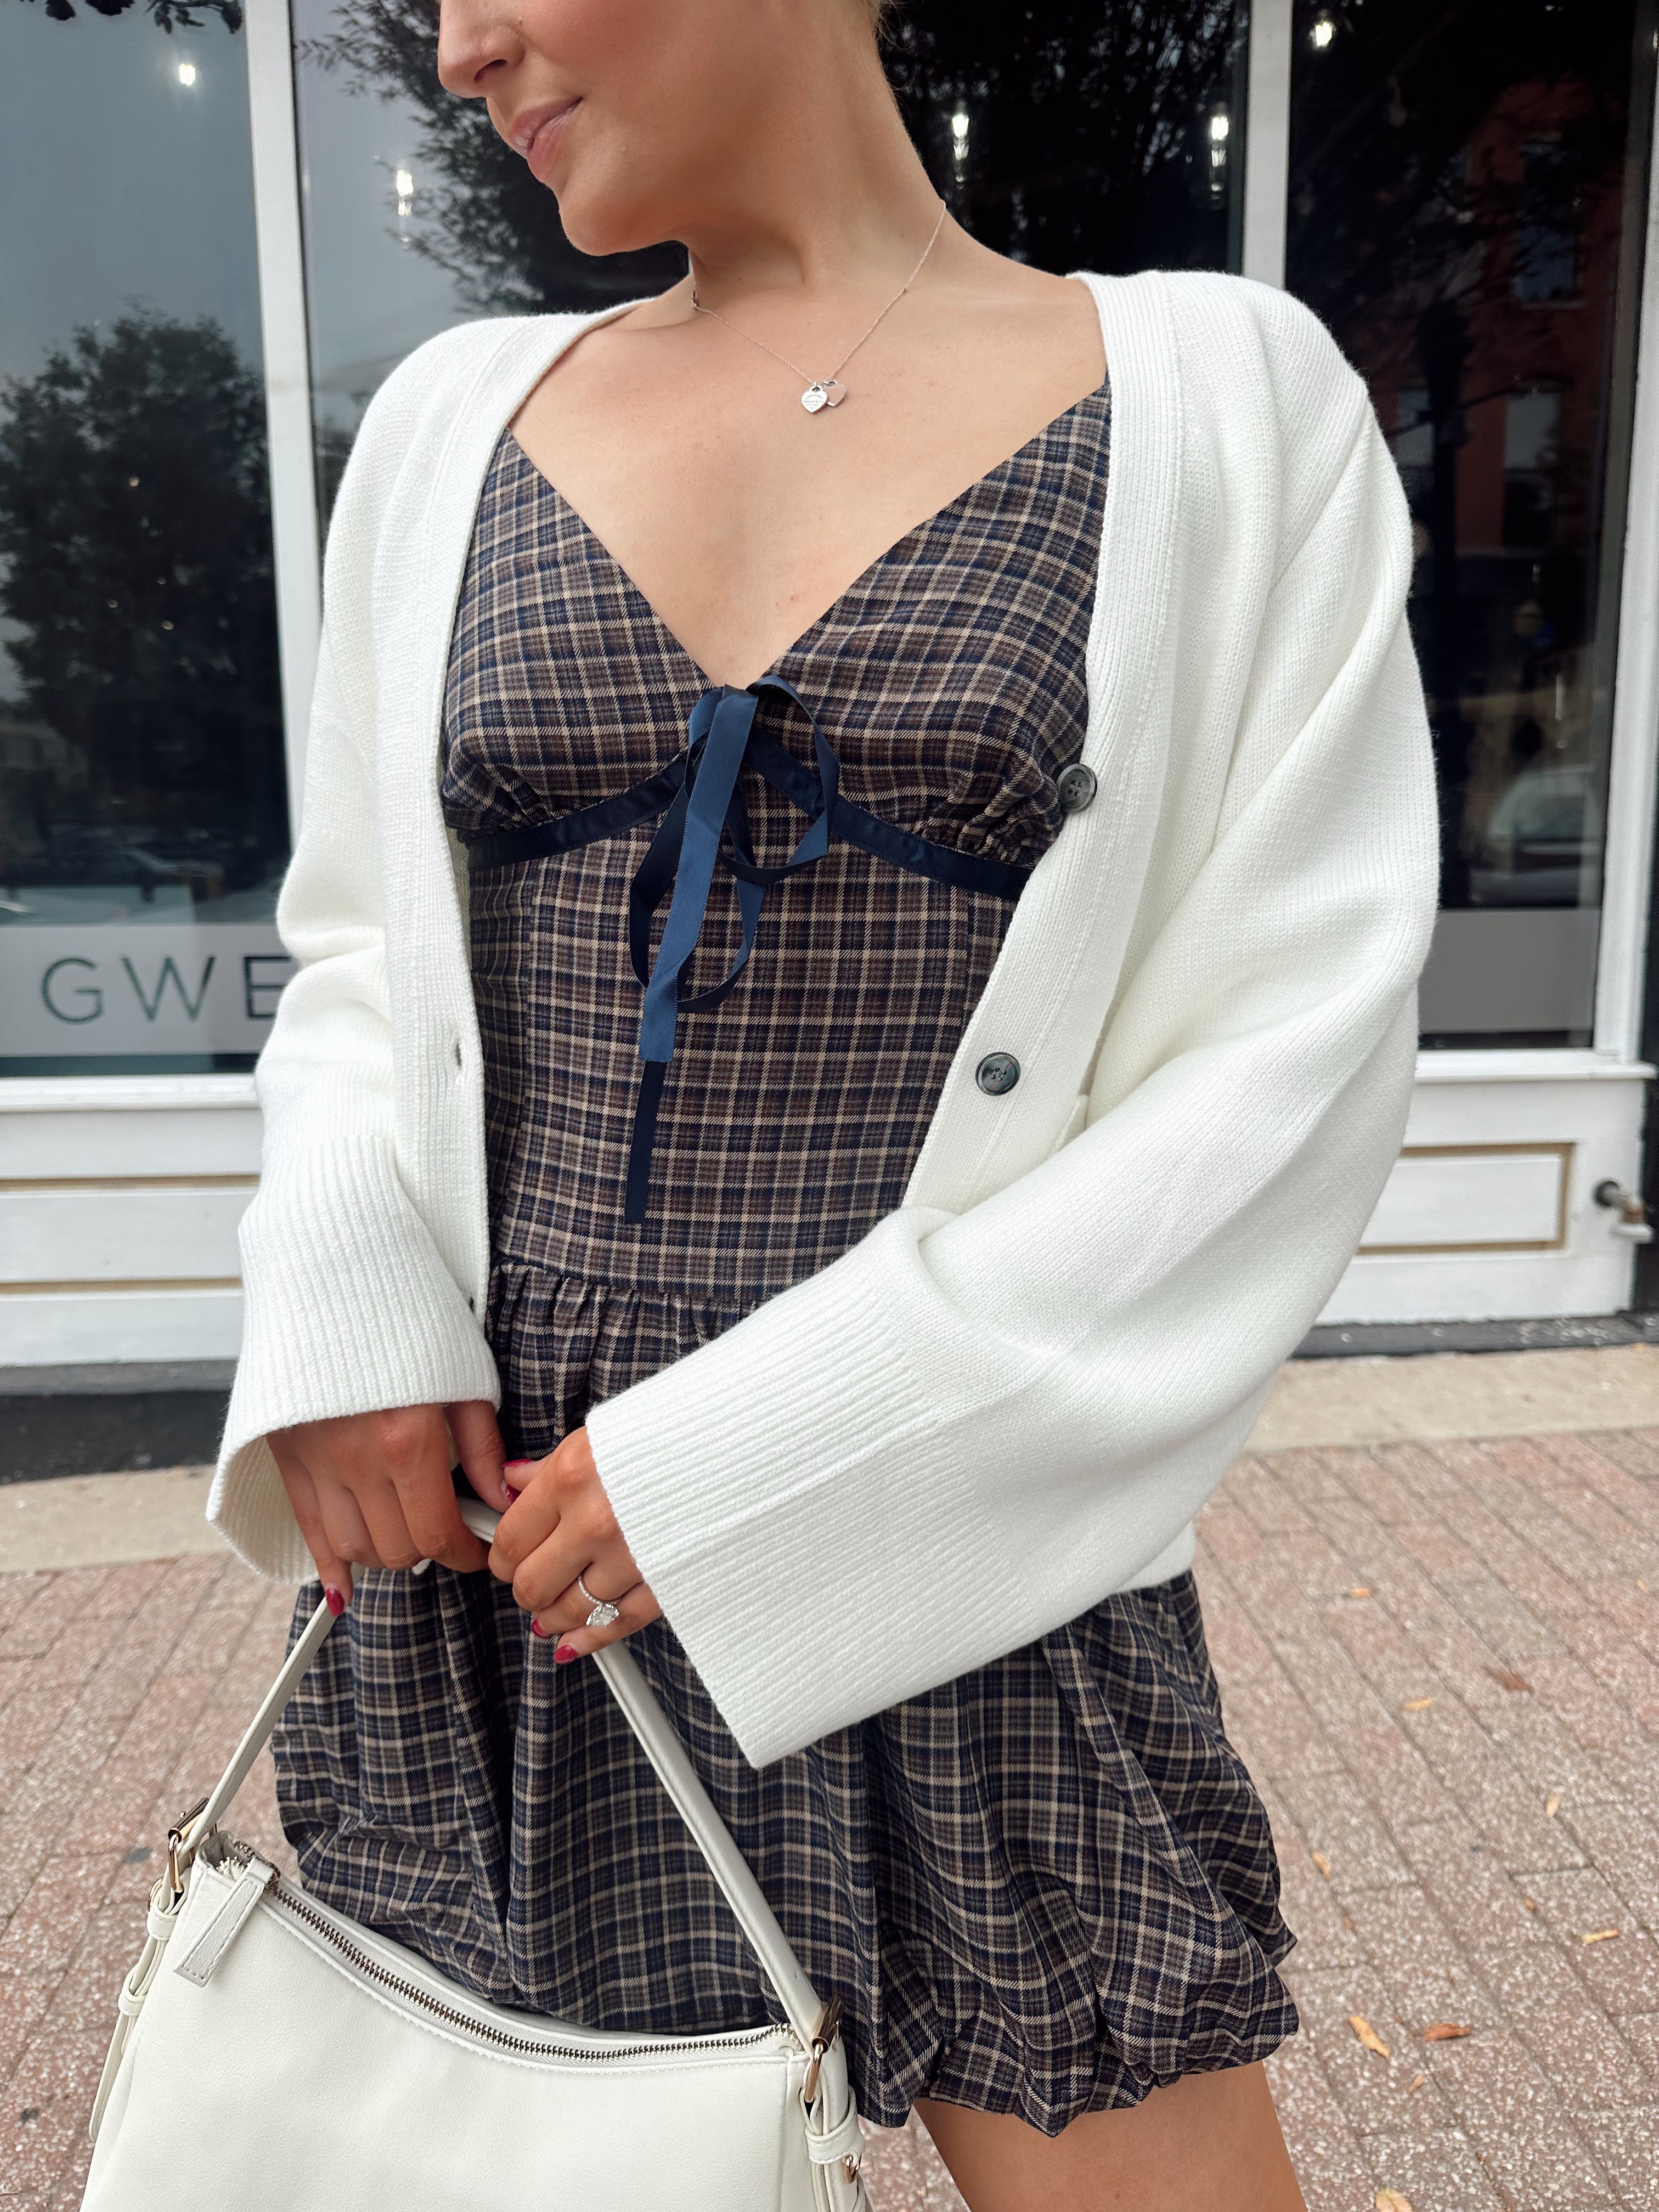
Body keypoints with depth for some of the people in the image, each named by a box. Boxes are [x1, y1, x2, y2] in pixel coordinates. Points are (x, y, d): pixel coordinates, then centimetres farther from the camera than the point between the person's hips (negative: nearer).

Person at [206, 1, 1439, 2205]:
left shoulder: (1220, 396, -2)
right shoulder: (455, 418, 8)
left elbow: (1294, 1060, -8)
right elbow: (357, 954, 12)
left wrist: (765, 1454, -13)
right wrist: (340, 1305, -8)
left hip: (968, 1568, -2)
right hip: (486, 1529, 4)